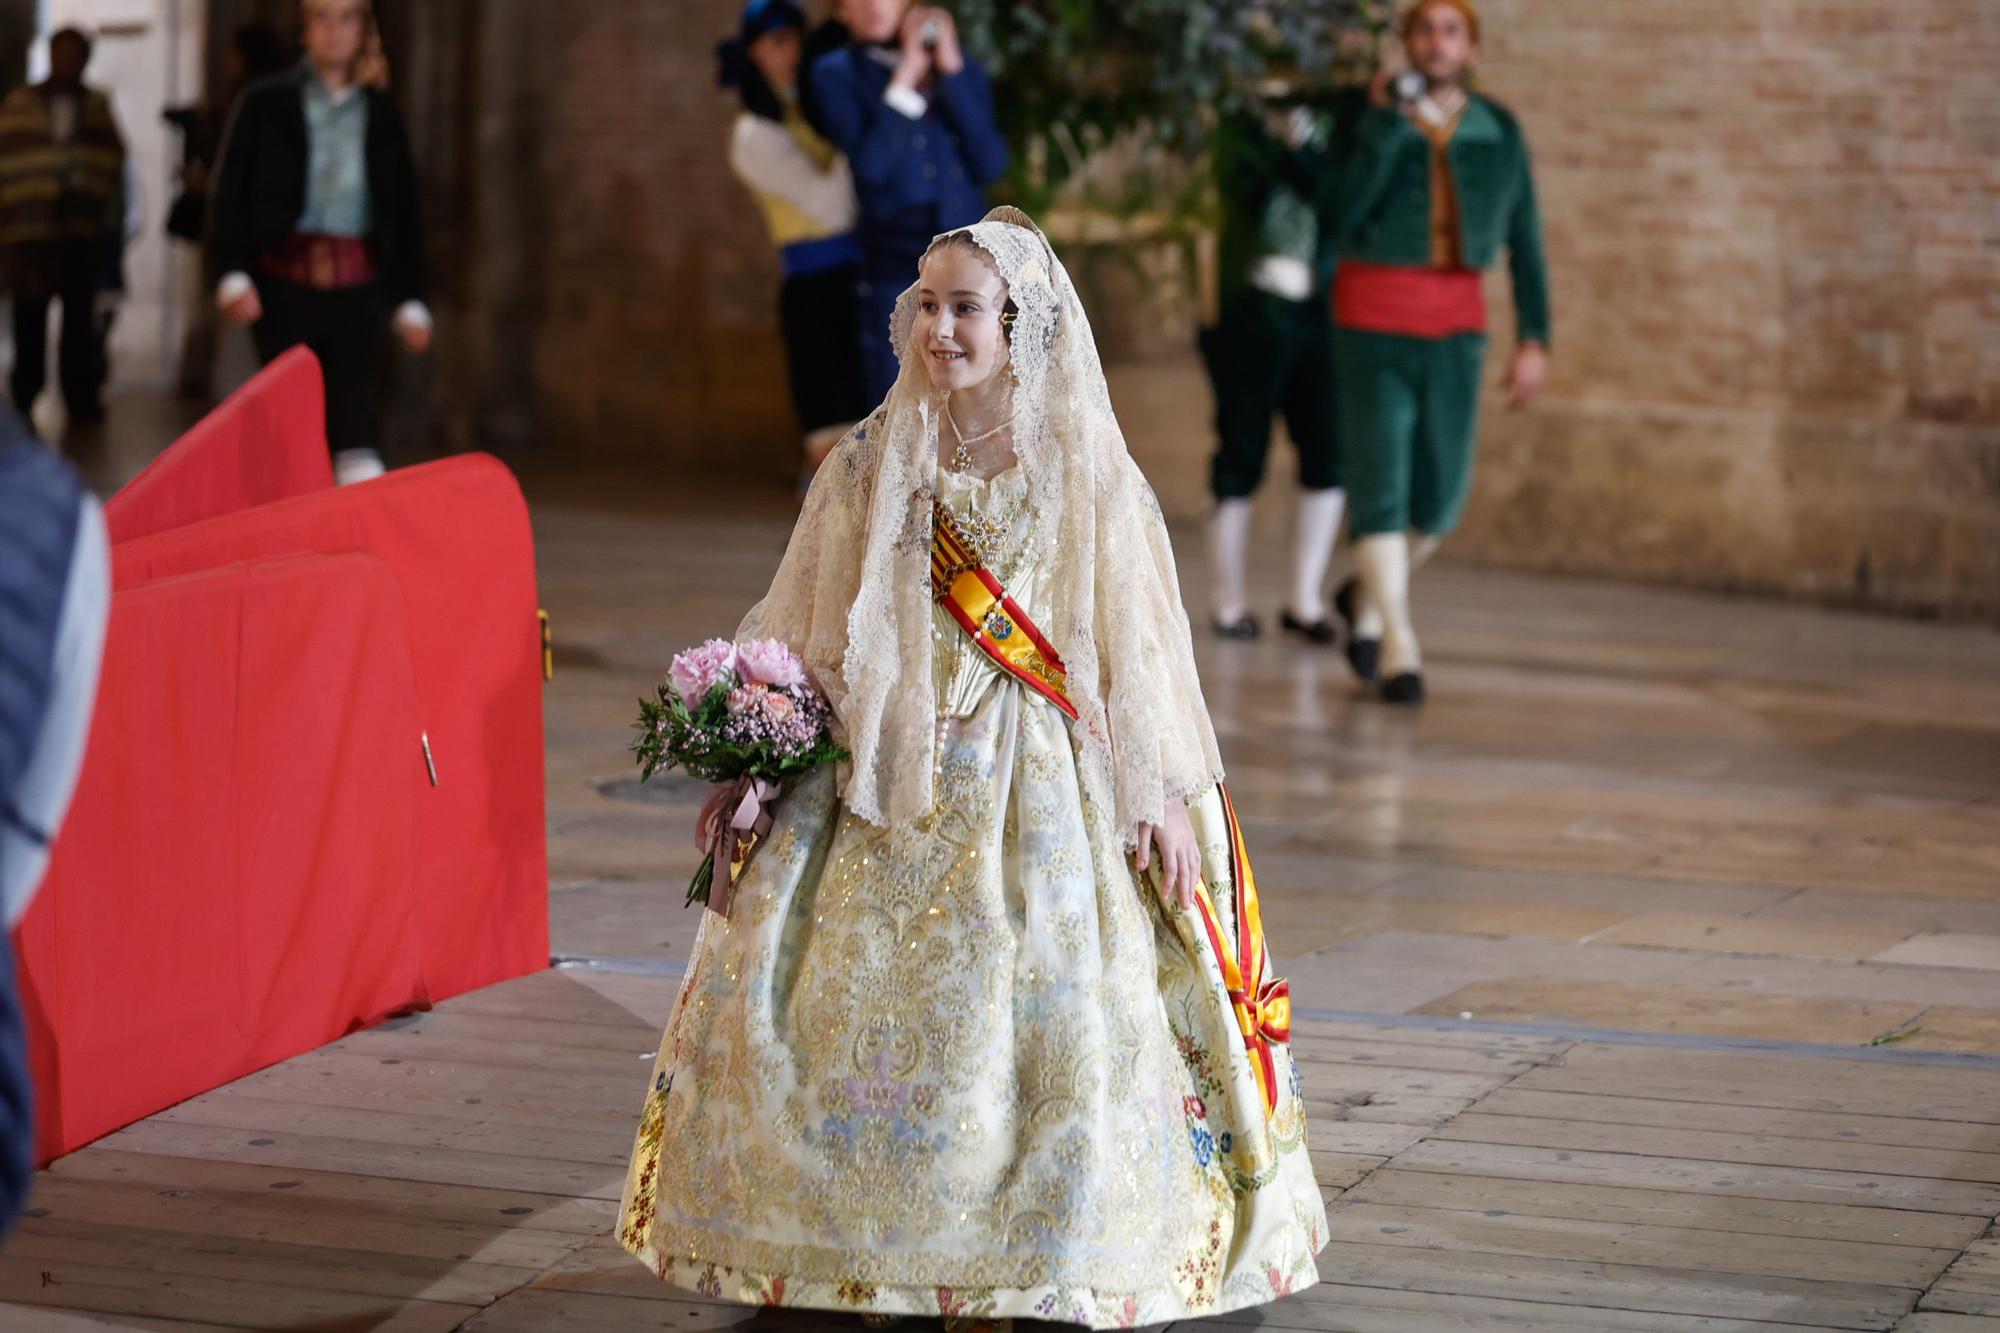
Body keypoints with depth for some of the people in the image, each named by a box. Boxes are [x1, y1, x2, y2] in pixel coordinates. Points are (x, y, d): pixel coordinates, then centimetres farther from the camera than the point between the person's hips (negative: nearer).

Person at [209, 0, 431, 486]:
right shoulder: (265, 104, 6)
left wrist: (410, 299, 9)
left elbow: (405, 210, 13)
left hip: (356, 286, 1)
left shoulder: (382, 116, 11)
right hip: (284, 281, 0)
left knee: (355, 421, -9)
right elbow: (229, 194, 4)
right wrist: (232, 273, -9)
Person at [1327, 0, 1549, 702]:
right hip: (1374, 316, -3)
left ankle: (1367, 597, 31)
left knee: (1440, 496, 4)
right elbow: (1344, 218, -16)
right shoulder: (1370, 120, -3)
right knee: (1380, 486, -9)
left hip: (1453, 326, 3)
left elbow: (1525, 242, 7)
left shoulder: (1499, 131, 4)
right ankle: (1400, 648, -6)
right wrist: (1386, 124, -23)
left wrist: (1534, 341, 0)